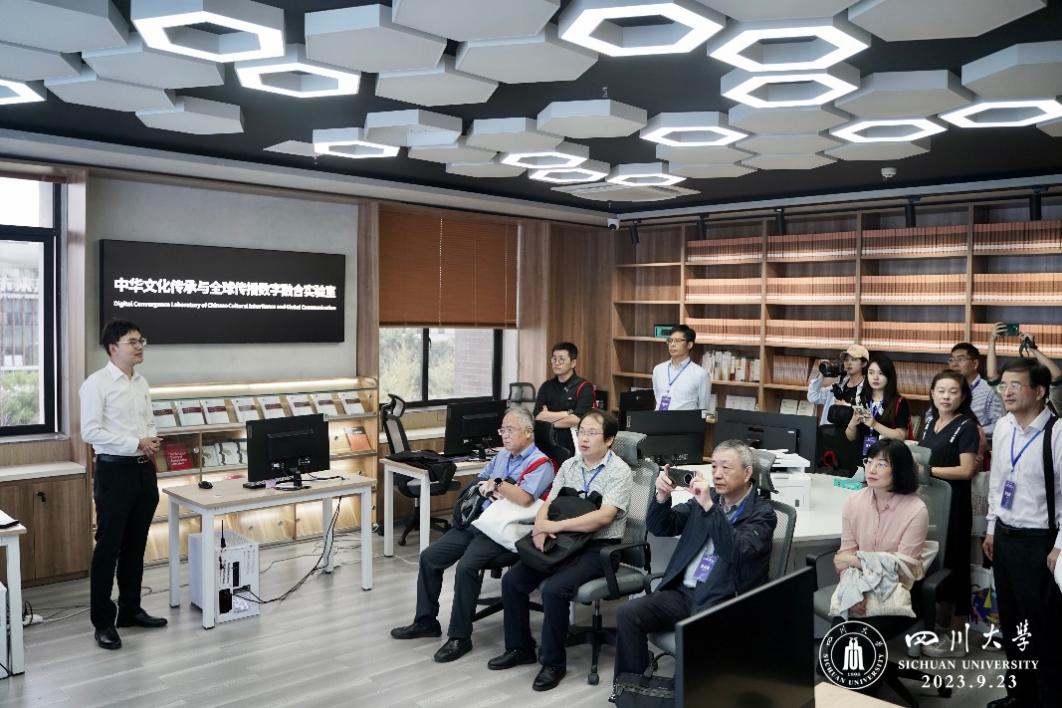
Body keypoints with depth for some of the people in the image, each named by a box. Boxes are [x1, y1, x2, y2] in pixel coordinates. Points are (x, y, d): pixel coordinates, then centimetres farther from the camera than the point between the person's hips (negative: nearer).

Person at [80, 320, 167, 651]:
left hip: (144, 469, 7)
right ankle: (103, 622, 11)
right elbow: (90, 432, -16)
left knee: (136, 545, 15)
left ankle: (130, 610, 28)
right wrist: (136, 443, -18)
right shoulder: (96, 383, -10)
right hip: (114, 470, -7)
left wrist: (152, 441, -4)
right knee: (108, 547, 1)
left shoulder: (142, 383, 11)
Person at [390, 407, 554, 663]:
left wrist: (497, 484, -13)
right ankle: (426, 621, 17)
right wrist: (495, 492, -1)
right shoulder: (502, 456, 18)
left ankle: (460, 636, -14)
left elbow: (525, 498, -25)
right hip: (477, 521, 9)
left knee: (467, 566, -30)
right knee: (429, 556, 1)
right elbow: (479, 484, 20)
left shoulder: (540, 463, -9)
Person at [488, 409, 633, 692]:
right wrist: (540, 526, -17)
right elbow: (548, 504, 6)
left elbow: (604, 516, -22)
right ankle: (519, 648, 13)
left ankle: (553, 663, -8)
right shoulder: (569, 466, 9)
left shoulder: (619, 471, -10)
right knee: (512, 580, -7)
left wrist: (555, 526, -23)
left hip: (599, 547, -6)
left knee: (554, 589, -29)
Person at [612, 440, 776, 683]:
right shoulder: (705, 498, 14)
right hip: (683, 592, 5)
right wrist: (662, 496, -7)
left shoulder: (761, 513, -1)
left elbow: (736, 552, -20)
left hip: (725, 602, -5)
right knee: (628, 613, -15)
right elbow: (660, 528, 12)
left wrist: (709, 506, -25)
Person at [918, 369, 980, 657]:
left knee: (953, 564, 1)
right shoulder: (931, 420, 10)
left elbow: (966, 470, -19)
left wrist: (928, 470, -20)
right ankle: (941, 622, 32)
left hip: (953, 503, -7)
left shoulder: (967, 427, -11)